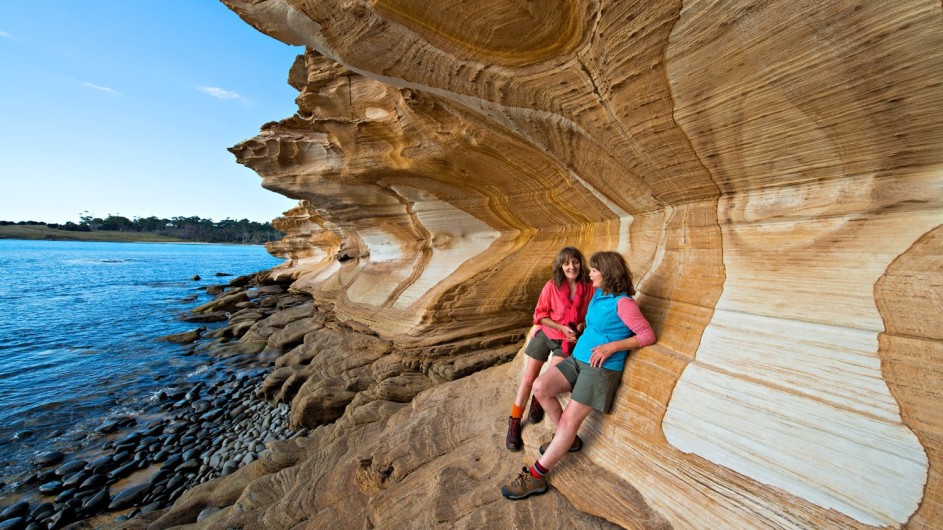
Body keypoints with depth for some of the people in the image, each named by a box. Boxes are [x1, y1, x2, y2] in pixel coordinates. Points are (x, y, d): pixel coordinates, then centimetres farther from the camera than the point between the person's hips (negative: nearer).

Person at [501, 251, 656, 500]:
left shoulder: (623, 303, -13)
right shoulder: (598, 294, 11)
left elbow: (648, 335, -11)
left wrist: (612, 346, -18)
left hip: (602, 368, -8)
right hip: (578, 359, 8)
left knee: (569, 419, -10)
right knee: (540, 387, -9)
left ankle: (535, 476, 0)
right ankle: (568, 439, 12)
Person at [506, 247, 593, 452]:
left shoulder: (589, 288, -8)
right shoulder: (551, 285, -10)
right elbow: (540, 314, -4)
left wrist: (581, 326, -12)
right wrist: (561, 327, -14)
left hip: (568, 340, 0)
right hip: (545, 333, 0)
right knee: (528, 378, 1)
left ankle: (538, 401, 23)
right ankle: (514, 423, 19)